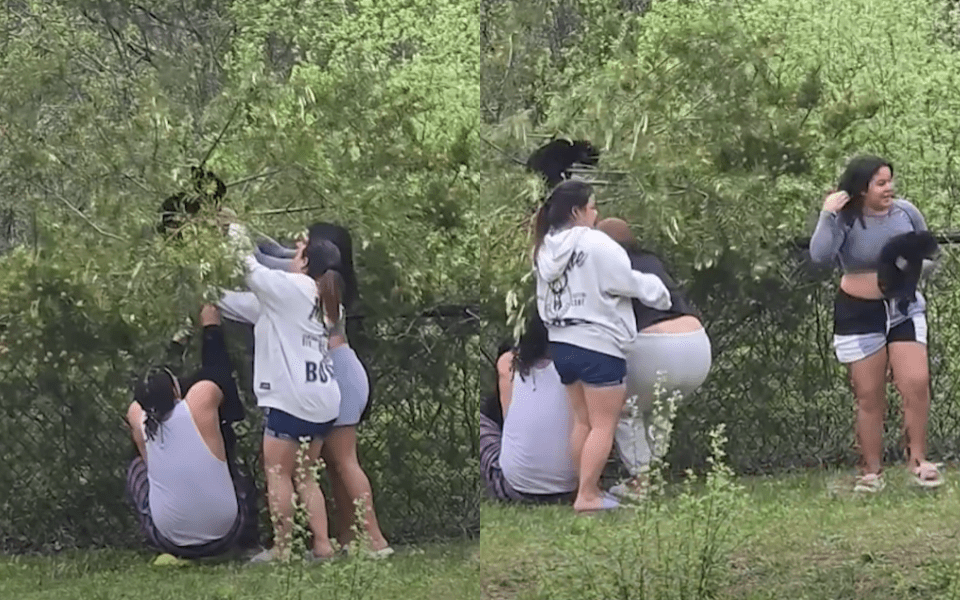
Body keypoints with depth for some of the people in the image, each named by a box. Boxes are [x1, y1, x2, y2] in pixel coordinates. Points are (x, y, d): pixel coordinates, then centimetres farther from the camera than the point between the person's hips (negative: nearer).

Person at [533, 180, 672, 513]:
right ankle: (586, 496, -5)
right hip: (598, 346, -8)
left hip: (562, 344, 8)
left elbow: (543, 301, 13)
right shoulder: (596, 245, -16)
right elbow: (631, 283, -9)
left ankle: (588, 488, 21)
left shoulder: (546, 250, 7)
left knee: (583, 421, 17)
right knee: (604, 424, -1)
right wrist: (661, 293, 6)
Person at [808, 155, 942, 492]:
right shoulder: (845, 220, -13)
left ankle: (918, 459, 1)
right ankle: (871, 471, 14)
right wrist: (827, 215, -29)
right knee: (869, 397, 4)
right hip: (859, 313, -2)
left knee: (916, 383, -12)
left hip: (905, 308, 2)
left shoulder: (906, 212, -4)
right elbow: (820, 255, -31)